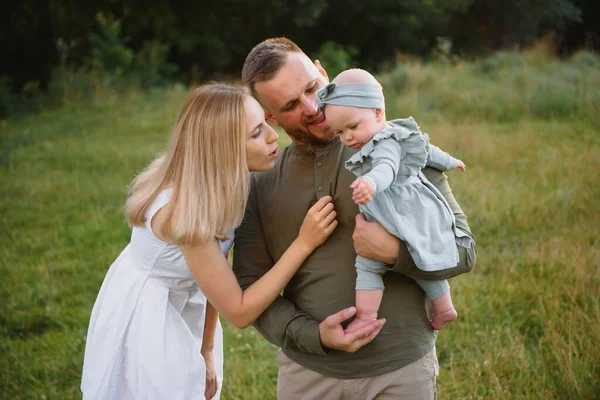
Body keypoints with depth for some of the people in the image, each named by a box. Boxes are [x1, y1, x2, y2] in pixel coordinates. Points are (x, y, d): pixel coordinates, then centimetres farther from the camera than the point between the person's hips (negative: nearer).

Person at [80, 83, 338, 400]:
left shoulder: (217, 183, -13)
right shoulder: (185, 210, -35)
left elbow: (216, 279, -5)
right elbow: (238, 311, -28)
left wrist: (207, 350, -1)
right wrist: (304, 243, -32)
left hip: (183, 311, 7)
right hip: (143, 319, -7)